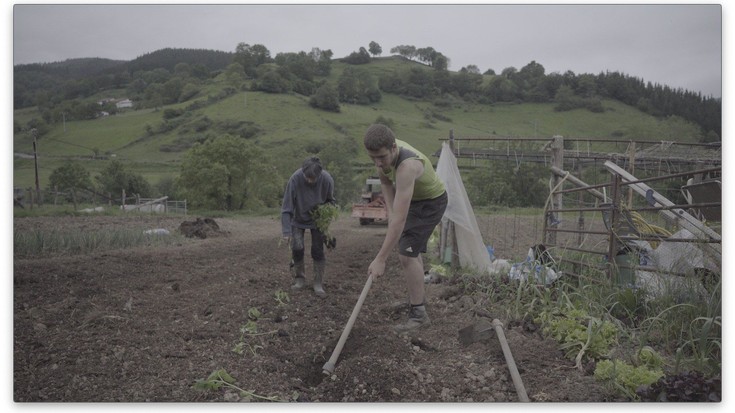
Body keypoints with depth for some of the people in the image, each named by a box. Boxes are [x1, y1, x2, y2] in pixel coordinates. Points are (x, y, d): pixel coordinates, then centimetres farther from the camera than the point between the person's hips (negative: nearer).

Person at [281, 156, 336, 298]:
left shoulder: (327, 179, -27)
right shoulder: (295, 179, -32)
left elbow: (330, 201, -6)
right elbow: (286, 207, -25)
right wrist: (286, 232, -28)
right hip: (298, 219, 0)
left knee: (318, 250, -4)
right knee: (297, 248, -4)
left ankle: (319, 284, 8)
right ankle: (299, 279, 17)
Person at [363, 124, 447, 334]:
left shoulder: (406, 166, -42)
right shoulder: (383, 152, -18)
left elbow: (400, 220, -45)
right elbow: (385, 182, 4)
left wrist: (380, 259, -44)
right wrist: (390, 211, -10)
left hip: (431, 202, -9)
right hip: (413, 198, 9)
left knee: (406, 253, -17)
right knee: (410, 250, 21)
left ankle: (419, 314, -6)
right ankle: (418, 298, 40)